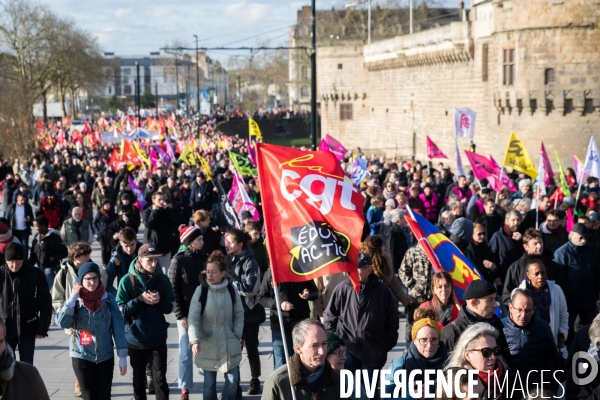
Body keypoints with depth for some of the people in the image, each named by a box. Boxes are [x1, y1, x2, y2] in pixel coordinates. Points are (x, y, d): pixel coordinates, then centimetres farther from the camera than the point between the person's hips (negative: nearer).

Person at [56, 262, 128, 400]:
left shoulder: (108, 299, -4)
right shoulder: (76, 300, -4)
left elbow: (118, 328, -1)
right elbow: (62, 323, -18)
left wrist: (122, 356, -3)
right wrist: (72, 298, -17)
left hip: (106, 357, 0)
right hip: (82, 357, 0)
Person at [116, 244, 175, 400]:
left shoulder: (163, 279, -4)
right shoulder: (127, 280, -9)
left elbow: (170, 307, 2)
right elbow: (120, 310, -10)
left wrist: (160, 300, -19)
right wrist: (140, 299, -22)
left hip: (158, 339, 0)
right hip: (136, 339, 0)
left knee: (160, 379, -1)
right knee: (139, 380, 15)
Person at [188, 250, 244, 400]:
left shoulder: (231, 290, -2)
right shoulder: (201, 290, -10)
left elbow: (239, 314, 8)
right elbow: (193, 318, -12)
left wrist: (238, 335, 0)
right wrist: (195, 340, -23)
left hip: (230, 343, 2)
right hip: (208, 344, -2)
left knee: (233, 379, 1)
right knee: (209, 381, 7)